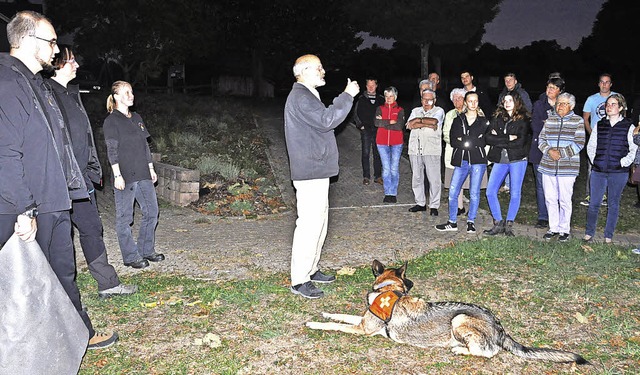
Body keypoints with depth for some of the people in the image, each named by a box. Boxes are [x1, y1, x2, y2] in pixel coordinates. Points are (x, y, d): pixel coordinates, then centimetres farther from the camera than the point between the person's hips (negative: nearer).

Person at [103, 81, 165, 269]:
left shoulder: (137, 118, 15)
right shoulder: (112, 121, -5)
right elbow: (112, 150, -10)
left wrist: (151, 168, 16)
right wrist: (117, 175, -16)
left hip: (143, 175, 7)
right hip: (125, 176, -7)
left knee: (151, 211, 10)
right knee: (125, 217, 1)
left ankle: (146, 250, 23)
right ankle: (130, 256, 10)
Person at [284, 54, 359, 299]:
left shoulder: (308, 95, 21)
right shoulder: (300, 97, -15)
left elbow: (323, 122, 22)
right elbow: (326, 120, -25)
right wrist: (347, 96, -18)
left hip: (317, 170, 11)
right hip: (310, 171, -11)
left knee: (319, 221, 17)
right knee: (309, 224, -9)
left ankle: (310, 270, 28)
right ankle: (299, 281, -1)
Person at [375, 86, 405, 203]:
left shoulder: (400, 110, 4)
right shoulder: (380, 109, 9)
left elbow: (399, 126, -11)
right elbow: (377, 123, -8)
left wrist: (383, 123, -8)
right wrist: (390, 122, -12)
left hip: (396, 143, -1)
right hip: (382, 142, 1)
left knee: (394, 168, 0)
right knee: (386, 168, 0)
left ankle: (393, 194, 8)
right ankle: (387, 194, 6)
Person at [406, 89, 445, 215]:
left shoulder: (439, 111, 7)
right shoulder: (416, 111, 17)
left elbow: (434, 121, -15)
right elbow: (410, 125, -1)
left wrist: (419, 120, -3)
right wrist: (427, 124, -8)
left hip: (432, 150, -4)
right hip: (415, 149, 4)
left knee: (434, 179, -4)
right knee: (416, 178, 8)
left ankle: (434, 206, 4)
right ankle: (420, 203, 20)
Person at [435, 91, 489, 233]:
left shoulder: (483, 121, 8)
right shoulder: (458, 120, 11)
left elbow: (483, 141, 0)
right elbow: (453, 141, 0)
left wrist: (463, 141, -4)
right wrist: (472, 143, -8)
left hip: (478, 161, -1)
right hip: (462, 161, 1)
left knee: (474, 193, 1)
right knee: (453, 192, -3)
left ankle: (471, 222, 15)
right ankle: (452, 222, 9)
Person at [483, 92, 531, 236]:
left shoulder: (523, 120, 1)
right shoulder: (497, 118, 10)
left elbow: (521, 142, -12)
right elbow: (487, 138, -3)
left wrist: (499, 140, -9)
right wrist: (508, 138, -11)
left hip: (517, 160, -3)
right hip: (500, 160, 3)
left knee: (515, 194, -1)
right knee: (490, 192, -3)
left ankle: (509, 225, 12)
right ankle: (498, 223, 9)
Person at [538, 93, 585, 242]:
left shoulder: (578, 121, 1)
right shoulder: (550, 119, 10)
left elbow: (579, 144, -5)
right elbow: (541, 139, 8)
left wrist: (562, 153, -15)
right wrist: (549, 151, -10)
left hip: (567, 167, -3)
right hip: (548, 166, 3)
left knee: (565, 200, 0)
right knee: (550, 198, 8)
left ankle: (564, 230, 14)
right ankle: (553, 228, 20)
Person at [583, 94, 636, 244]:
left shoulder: (629, 127, -1)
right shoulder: (599, 125, 7)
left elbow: (634, 150, 0)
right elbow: (591, 146, 15)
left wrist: (623, 162, -8)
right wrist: (594, 161, 4)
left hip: (619, 173, -2)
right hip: (598, 171, 2)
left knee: (613, 204, 8)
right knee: (594, 203, 2)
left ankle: (608, 236, 19)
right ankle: (589, 233, 16)